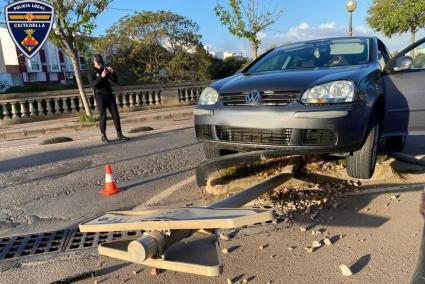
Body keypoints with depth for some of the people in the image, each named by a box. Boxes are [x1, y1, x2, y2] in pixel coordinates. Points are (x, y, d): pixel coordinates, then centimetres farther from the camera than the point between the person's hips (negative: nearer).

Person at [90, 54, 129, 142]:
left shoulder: (106, 70, 15)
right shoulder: (92, 73, 2)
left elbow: (115, 80, 8)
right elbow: (93, 84, -16)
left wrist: (112, 72, -9)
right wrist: (101, 77, -26)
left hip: (109, 95, 4)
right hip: (100, 96, -4)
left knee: (115, 115, 0)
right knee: (103, 116, -5)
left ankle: (119, 134, 4)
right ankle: (103, 136, 2)